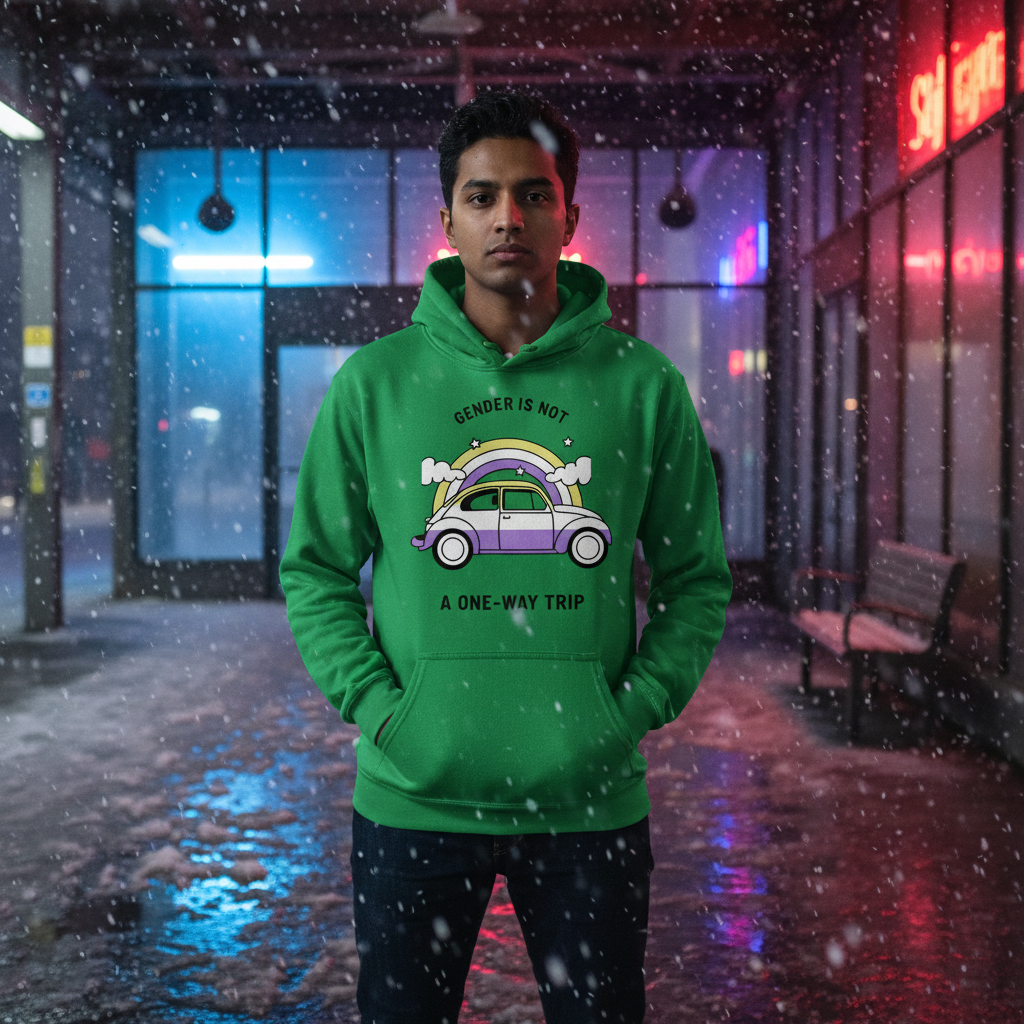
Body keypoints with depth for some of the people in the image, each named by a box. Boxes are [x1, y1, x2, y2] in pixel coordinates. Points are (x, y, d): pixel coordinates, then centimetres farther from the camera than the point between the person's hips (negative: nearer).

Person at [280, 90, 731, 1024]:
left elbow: (697, 577, 5)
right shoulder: (375, 381, 0)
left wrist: (638, 706, -7)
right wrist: (373, 702, -8)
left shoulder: (642, 384, 0)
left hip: (592, 799, 0)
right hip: (413, 797, 0)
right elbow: (316, 569, 4)